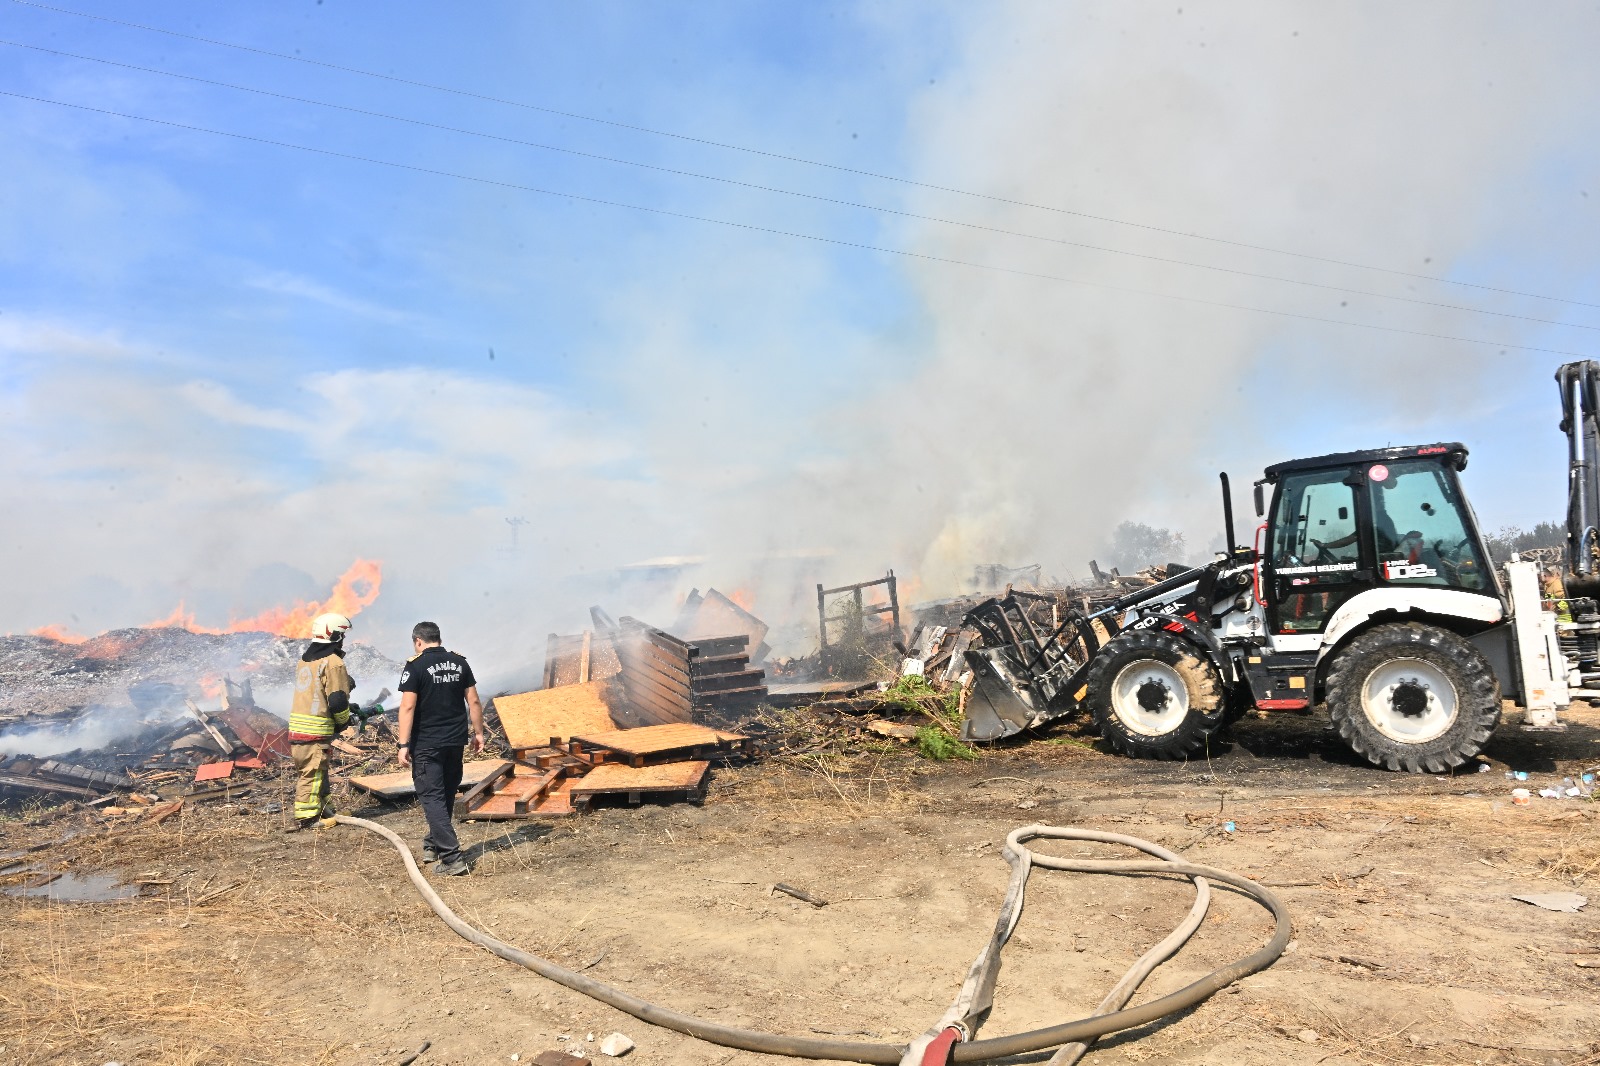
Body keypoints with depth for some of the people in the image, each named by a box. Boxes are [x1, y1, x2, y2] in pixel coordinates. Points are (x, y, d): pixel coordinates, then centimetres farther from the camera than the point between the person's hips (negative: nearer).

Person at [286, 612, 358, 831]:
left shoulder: (305, 659, 14)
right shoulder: (333, 663, -14)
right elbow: (337, 701, -16)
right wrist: (344, 720, 1)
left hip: (297, 723, 9)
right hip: (317, 728, -9)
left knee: (307, 769, 18)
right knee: (313, 772, -1)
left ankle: (321, 807, 30)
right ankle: (306, 817, 4)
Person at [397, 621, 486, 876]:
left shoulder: (416, 666, -10)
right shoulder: (459, 662, 4)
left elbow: (408, 706, -15)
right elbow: (473, 701, 5)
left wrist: (404, 744, -13)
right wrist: (478, 732, 13)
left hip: (426, 744, -5)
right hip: (456, 741, 5)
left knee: (432, 797, -2)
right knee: (446, 795, 18)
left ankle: (452, 857, -10)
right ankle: (433, 845, 34)